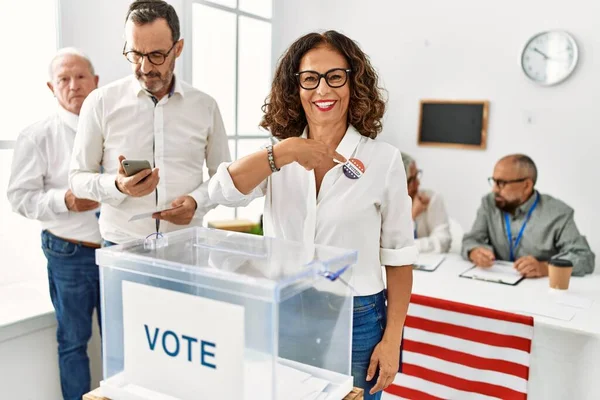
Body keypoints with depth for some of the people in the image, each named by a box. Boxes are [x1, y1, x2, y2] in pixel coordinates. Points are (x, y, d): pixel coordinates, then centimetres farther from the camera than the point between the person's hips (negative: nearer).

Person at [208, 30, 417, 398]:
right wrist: (283, 152, -29)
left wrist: (391, 340, -5)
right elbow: (222, 193, -16)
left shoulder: (383, 159, -7)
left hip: (356, 323, -2)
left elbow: (399, 256, -3)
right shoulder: (278, 156, 1)